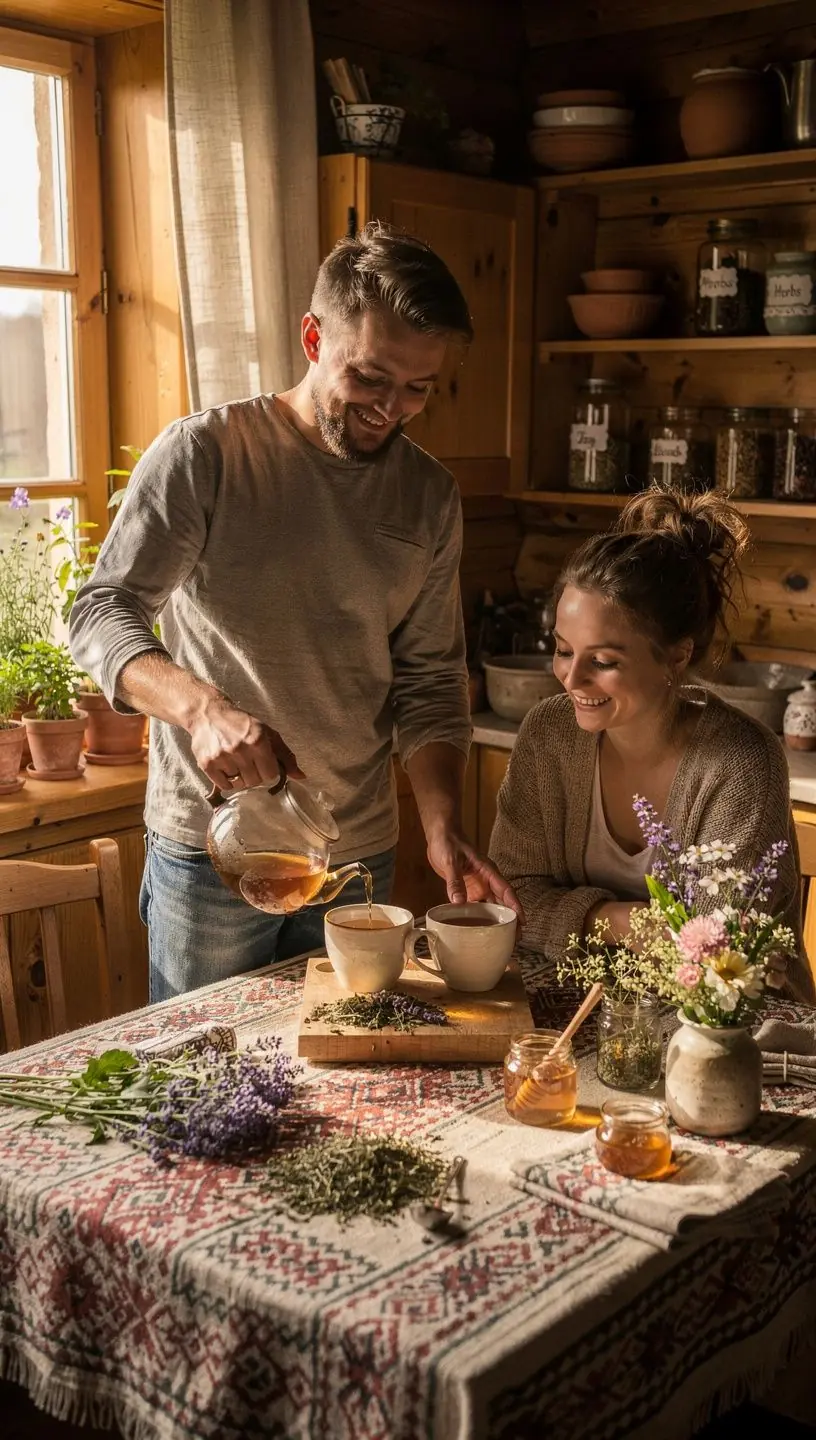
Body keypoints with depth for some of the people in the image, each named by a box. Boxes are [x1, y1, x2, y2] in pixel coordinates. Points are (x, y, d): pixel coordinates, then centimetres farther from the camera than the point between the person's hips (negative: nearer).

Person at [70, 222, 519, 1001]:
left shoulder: (430, 497, 3)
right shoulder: (204, 453, -10)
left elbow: (430, 681, 4)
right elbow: (103, 614, -15)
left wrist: (444, 827, -9)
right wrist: (201, 706, -34)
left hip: (359, 852, 4)